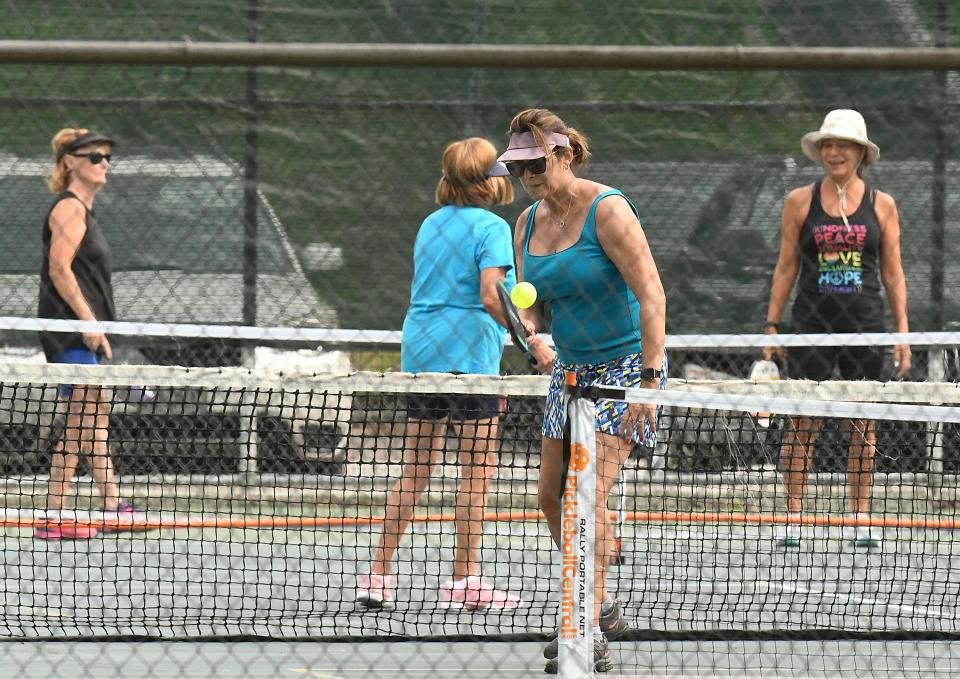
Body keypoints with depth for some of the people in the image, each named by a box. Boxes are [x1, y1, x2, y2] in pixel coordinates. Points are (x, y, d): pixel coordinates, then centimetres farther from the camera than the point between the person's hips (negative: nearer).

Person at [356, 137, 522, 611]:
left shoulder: (431, 224, 14)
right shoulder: (491, 228, -9)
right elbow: (490, 296, -20)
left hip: (419, 350, 7)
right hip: (468, 355, -7)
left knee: (416, 468, 11)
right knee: (478, 467, -1)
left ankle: (378, 576, 9)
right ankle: (464, 582, -3)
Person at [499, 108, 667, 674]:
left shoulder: (606, 209, -17)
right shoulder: (528, 222, 6)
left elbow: (652, 296, -20)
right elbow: (528, 298, 15)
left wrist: (649, 383, -25)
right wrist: (533, 337, -9)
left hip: (626, 366, -8)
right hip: (571, 371, 8)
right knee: (554, 497, 8)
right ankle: (602, 607, 25)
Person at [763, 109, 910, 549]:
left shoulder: (882, 205, 6)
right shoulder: (800, 202, 5)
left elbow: (893, 274, 8)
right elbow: (786, 267, 8)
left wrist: (902, 331, 3)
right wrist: (772, 324, 2)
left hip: (865, 329, 1)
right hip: (812, 326, -1)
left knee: (863, 426, 3)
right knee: (802, 424, -4)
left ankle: (861, 520, 9)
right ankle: (793, 519, -2)